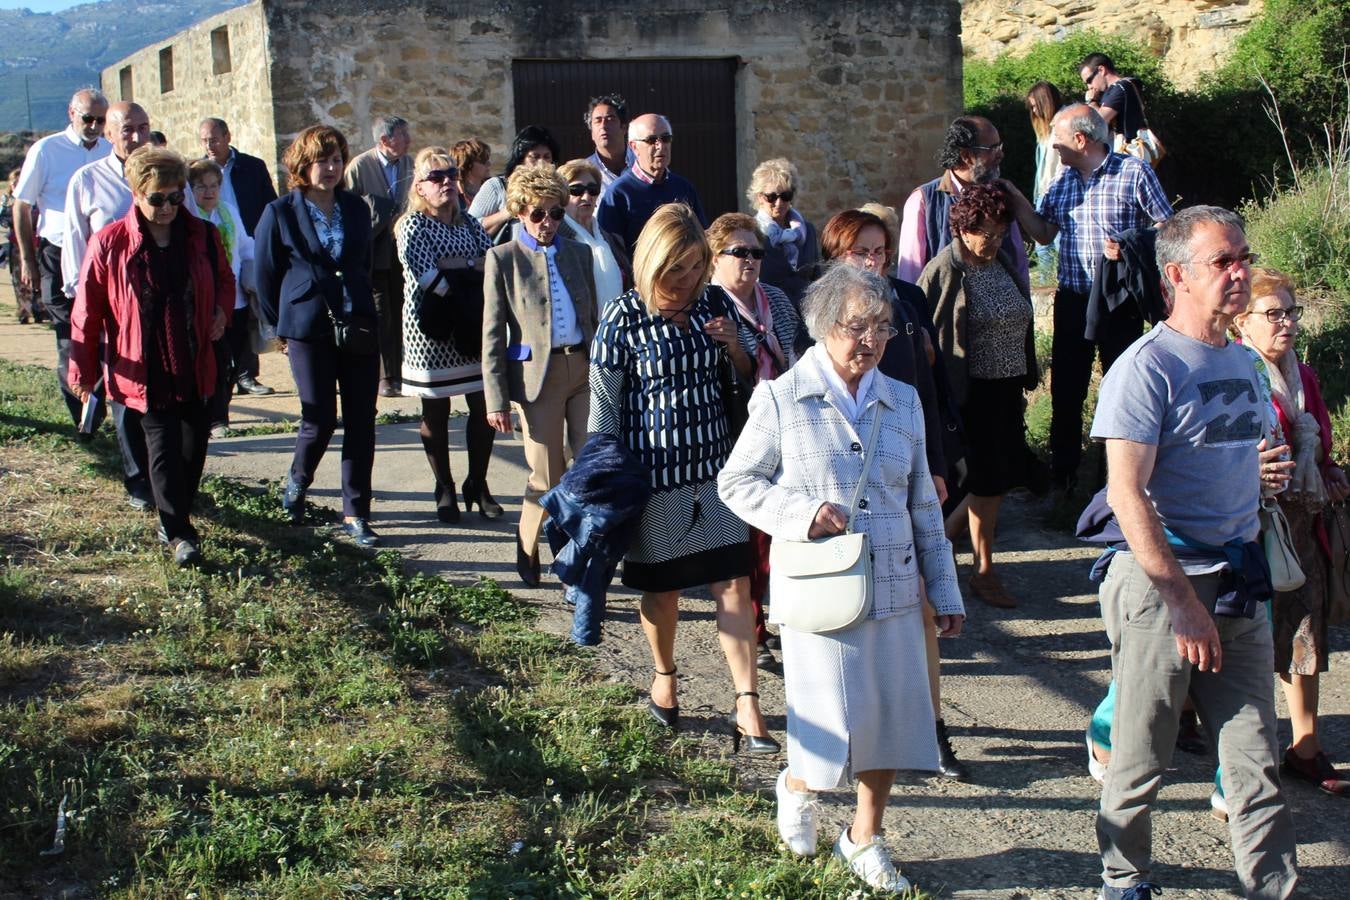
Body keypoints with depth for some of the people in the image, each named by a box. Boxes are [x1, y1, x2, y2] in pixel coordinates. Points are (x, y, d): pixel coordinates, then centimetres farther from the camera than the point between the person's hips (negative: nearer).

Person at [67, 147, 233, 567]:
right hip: (145, 373, -4)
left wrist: (221, 311, -2)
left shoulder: (202, 236, 0)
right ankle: (178, 533, 3)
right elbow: (87, 311, -3)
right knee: (164, 450, -6)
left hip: (195, 369, 4)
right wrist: (83, 370, 0)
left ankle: (176, 519, 30)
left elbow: (224, 279, 19)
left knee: (194, 448, 11)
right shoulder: (109, 244, -10)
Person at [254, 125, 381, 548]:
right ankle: (296, 482, 30)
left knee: (361, 422, 1)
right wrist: (281, 326, 7)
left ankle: (355, 514, 9)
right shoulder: (280, 213, -3)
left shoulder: (356, 209, 9)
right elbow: (264, 275, 4)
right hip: (308, 330, -3)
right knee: (320, 421, -2)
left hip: (358, 326, 4)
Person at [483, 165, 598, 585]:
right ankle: (527, 554, 23)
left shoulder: (579, 253, 11)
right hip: (537, 374, -3)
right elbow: (492, 333, -2)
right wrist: (496, 398, -6)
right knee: (548, 477, 1)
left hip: (584, 369, 3)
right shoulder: (503, 258, 0)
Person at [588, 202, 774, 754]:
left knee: (735, 585, -2)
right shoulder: (623, 318, -9)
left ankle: (747, 708, 0)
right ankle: (664, 677, 38)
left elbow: (748, 379, 15)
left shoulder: (713, 307, 2)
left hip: (714, 466, 3)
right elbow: (603, 403, -4)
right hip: (654, 470, -3)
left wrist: (735, 346, -7)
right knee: (662, 586, 13)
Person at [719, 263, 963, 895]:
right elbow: (735, 482, 1)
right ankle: (796, 786, 33)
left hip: (894, 593, 4)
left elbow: (923, 504, 13)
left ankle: (864, 839, 29)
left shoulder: (903, 402, 7)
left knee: (892, 720, 7)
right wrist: (802, 514, -15)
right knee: (835, 729, -3)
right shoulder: (781, 400, -5)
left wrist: (945, 591, 14)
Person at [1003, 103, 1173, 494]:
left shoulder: (1133, 173, -8)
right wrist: (1016, 199, -1)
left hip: (1120, 301, -5)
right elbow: (1042, 233, 11)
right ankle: (1063, 475, 22)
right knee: (1065, 389, 9)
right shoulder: (1063, 181, 9)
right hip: (1072, 299, 5)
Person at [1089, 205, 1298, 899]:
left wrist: (1250, 570, 16)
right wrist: (1183, 599, -20)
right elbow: (1126, 494, -17)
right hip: (1160, 585, -6)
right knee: (1141, 758, 7)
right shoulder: (1147, 367, -11)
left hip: (1238, 584, 6)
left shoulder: (1244, 362, 11)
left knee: (1257, 762, 6)